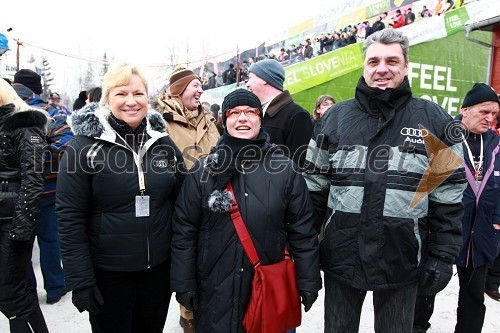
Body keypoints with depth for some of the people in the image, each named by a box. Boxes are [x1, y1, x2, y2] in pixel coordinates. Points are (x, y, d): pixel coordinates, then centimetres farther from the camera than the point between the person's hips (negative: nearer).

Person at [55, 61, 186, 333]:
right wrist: (80, 280, -12)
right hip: (106, 272, -3)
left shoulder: (163, 143, 0)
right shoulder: (84, 145, -10)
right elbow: (69, 217, -10)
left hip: (159, 268, 3)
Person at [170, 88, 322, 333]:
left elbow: (303, 231, 0)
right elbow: (185, 232, 0)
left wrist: (308, 283, 1)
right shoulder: (204, 170, -3)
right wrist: (184, 285, -1)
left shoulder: (285, 170, -3)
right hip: (215, 292, 0)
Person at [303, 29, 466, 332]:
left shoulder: (434, 120, -2)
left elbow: (448, 198, 0)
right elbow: (314, 186, 3)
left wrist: (443, 257, -3)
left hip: (402, 264, 0)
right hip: (340, 259, 1)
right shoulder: (336, 117, 0)